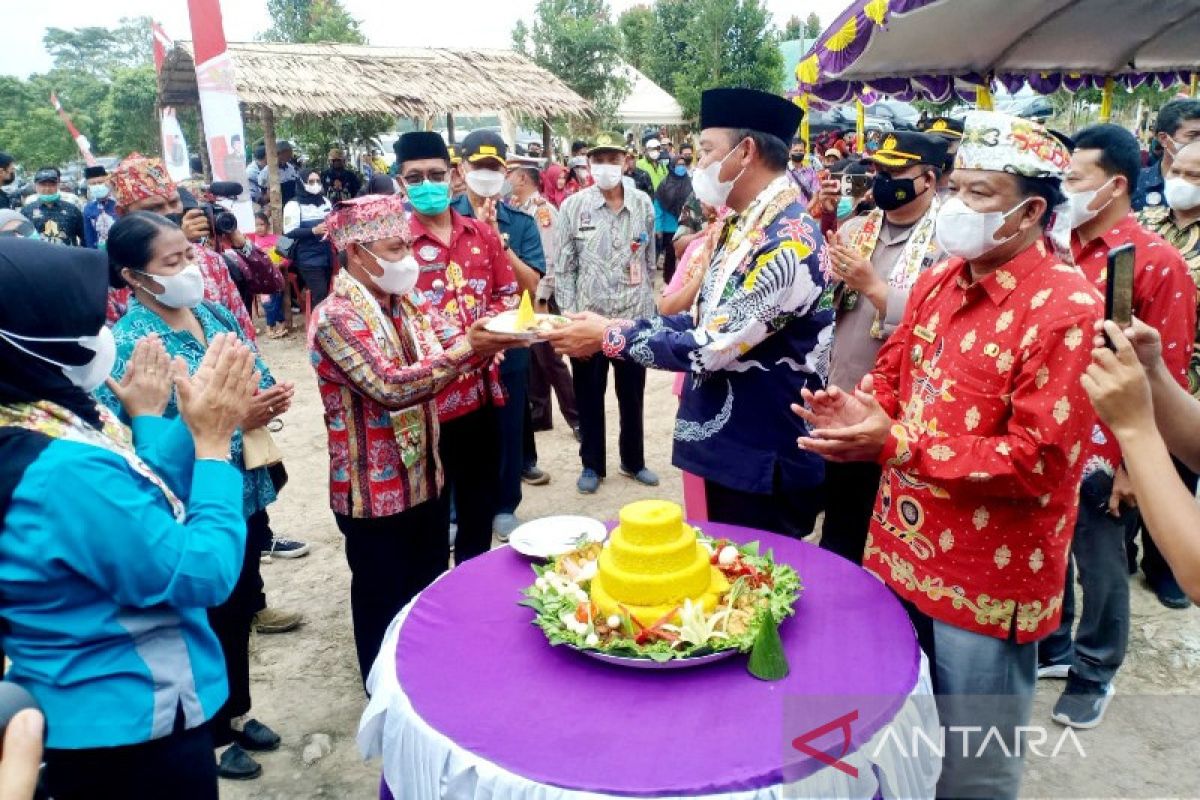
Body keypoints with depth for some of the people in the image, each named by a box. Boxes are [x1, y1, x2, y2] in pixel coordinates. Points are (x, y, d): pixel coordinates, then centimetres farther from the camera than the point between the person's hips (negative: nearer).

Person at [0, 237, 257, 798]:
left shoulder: (48, 428, -2)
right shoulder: (68, 471, -32)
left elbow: (149, 509, 6)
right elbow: (206, 574, -25)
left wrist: (151, 418, 7)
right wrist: (213, 442, -21)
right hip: (133, 727, -9)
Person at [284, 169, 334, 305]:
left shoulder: (326, 201, 15)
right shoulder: (294, 205, -3)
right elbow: (289, 232, -12)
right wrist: (314, 231, -22)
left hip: (328, 257, 6)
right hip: (309, 260, -6)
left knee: (329, 295, 6)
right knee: (320, 297, -12)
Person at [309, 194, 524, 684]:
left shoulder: (408, 302, 6)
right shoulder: (336, 317, -20)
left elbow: (456, 349, 4)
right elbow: (390, 387, -31)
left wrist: (495, 338, -17)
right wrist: (468, 347, -33)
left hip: (423, 477, 8)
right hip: (374, 490, -8)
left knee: (431, 590, 22)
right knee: (384, 603, 11)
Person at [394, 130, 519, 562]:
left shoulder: (482, 233, 8)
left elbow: (508, 293, 13)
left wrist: (486, 324, -9)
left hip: (481, 390, 5)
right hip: (426, 398, -5)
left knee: (480, 506, 19)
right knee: (430, 514, 9)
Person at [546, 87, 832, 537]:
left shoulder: (788, 240, -24)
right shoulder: (745, 227, 8)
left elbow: (712, 347, -25)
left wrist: (609, 338, -15)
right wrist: (625, 324, 2)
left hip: (765, 462, -9)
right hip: (731, 448, 9)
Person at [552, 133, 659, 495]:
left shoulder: (643, 204, 1)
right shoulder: (574, 206, -4)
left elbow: (650, 262, 8)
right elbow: (564, 268, -3)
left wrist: (649, 311, 8)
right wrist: (569, 316, -8)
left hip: (634, 318, 1)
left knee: (632, 396, 14)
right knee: (589, 397, 11)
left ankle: (633, 461, 33)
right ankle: (592, 465, 28)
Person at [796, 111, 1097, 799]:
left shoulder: (1069, 309, -18)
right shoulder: (939, 282, 6)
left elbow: (1038, 459, -22)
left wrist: (896, 445, -28)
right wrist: (857, 409, -7)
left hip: (989, 579, -6)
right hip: (904, 552, 7)